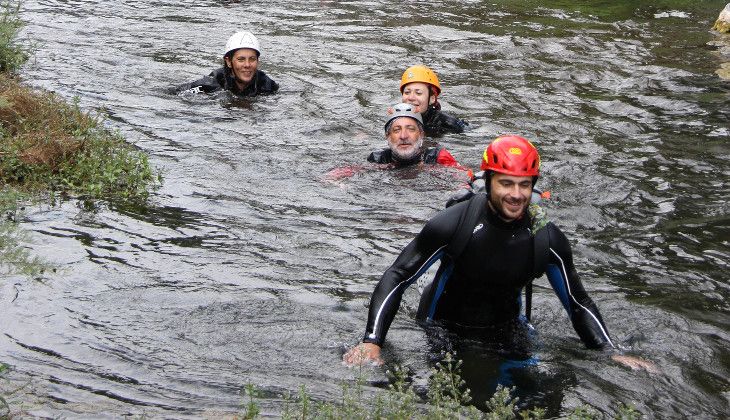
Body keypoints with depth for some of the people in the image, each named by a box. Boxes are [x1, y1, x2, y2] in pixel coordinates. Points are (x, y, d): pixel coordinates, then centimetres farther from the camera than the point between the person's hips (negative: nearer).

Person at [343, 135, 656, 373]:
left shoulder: (547, 240, -13)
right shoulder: (451, 225, -23)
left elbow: (578, 302, 0)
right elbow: (396, 279, -17)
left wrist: (612, 354, -10)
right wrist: (371, 342, -28)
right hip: (441, 333, -1)